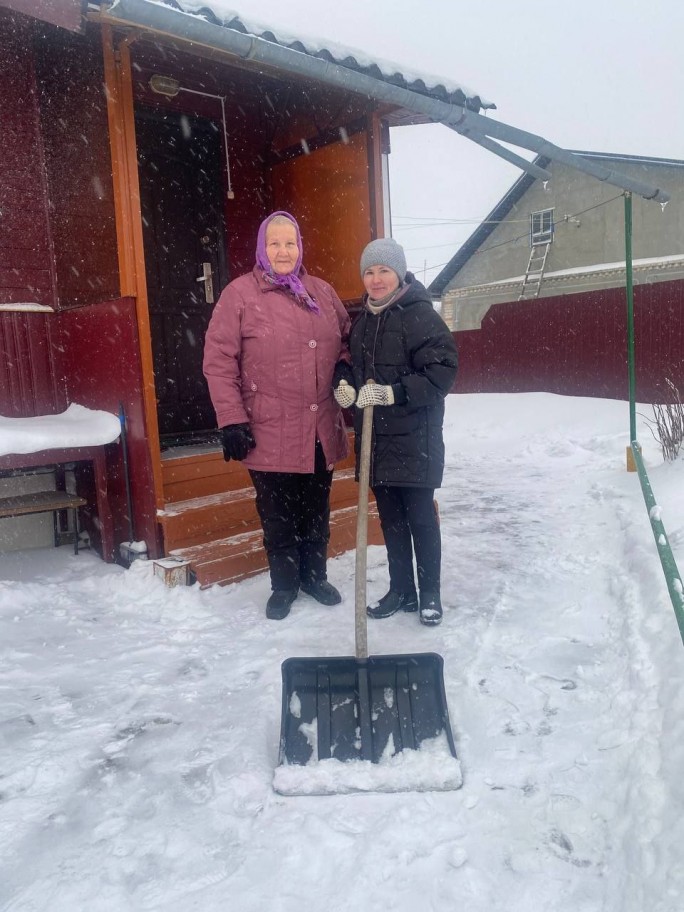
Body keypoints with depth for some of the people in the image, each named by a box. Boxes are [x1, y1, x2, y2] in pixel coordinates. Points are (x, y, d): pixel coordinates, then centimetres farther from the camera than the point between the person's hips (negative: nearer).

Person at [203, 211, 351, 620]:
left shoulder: (323, 292, 9)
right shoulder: (240, 294, -5)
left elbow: (348, 342, 19)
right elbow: (219, 362, -8)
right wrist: (232, 420, -13)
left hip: (321, 430, 4)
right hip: (270, 433, -4)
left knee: (317, 510, 17)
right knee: (279, 516, 8)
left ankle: (315, 575, 37)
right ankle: (284, 585, 28)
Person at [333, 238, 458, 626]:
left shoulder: (421, 315, -10)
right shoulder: (362, 320, 12)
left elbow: (443, 370, -17)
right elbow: (348, 363, 21)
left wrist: (392, 393, -23)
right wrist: (344, 384, -2)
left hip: (414, 438, -6)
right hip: (375, 437, 6)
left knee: (420, 517, 4)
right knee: (391, 517, 14)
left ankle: (430, 594, 20)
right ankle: (401, 590, 27)